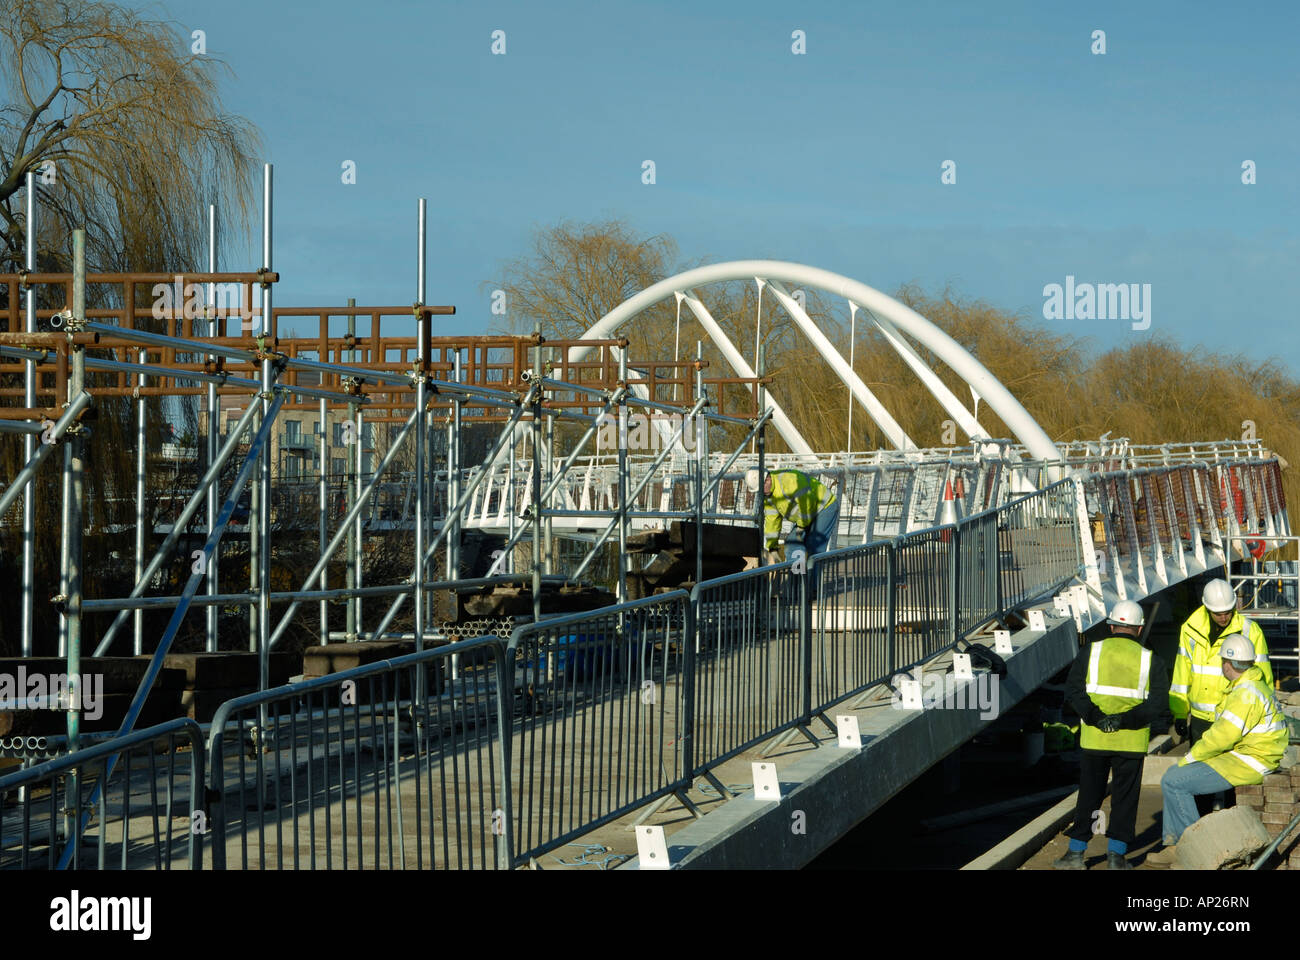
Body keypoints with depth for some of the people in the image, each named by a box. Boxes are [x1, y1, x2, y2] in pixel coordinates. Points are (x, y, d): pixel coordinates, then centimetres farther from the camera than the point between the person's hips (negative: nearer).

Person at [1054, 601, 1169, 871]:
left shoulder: (1091, 652, 1)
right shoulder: (1150, 659, 1)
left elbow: (1073, 690, -8)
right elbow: (1158, 701, -8)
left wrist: (1096, 718, -14)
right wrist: (1124, 720, -14)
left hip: (1094, 738, 1)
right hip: (1132, 742, -1)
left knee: (1089, 795, 9)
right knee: (1125, 797, 7)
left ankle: (1076, 853, 10)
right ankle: (1116, 855, 5)